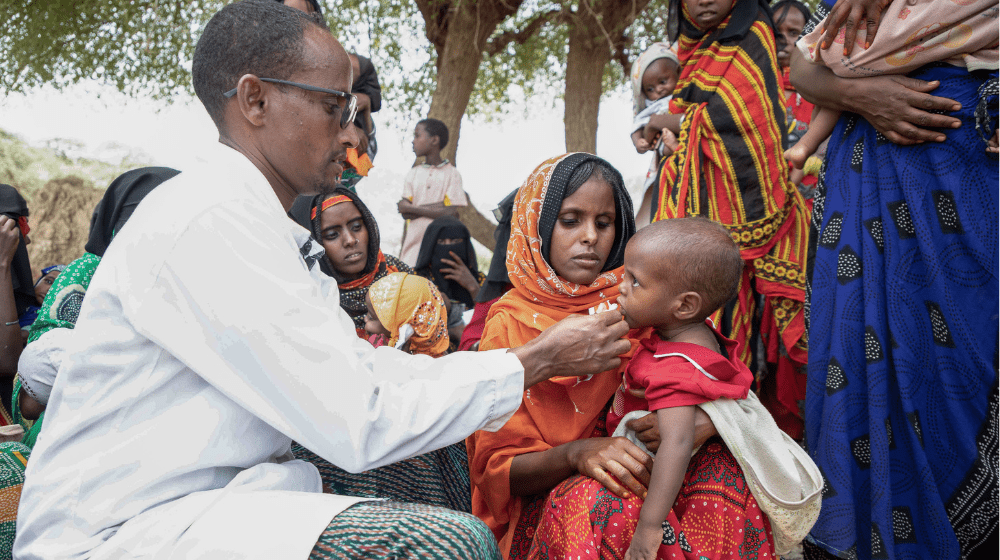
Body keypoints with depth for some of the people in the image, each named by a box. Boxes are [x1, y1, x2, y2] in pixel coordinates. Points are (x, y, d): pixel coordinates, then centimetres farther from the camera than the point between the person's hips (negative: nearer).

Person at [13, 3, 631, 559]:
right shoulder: (209, 222, -21)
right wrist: (533, 363, -10)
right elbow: (358, 424, -22)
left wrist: (548, 357, 5)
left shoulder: (272, 233, 12)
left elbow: (361, 367, 11)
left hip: (219, 497, 10)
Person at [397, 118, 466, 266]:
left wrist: (413, 209, -4)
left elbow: (452, 213, -9)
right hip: (413, 245, 3)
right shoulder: (413, 174, 13)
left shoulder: (452, 174, 2)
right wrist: (435, 208, -9)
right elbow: (403, 208, 3)